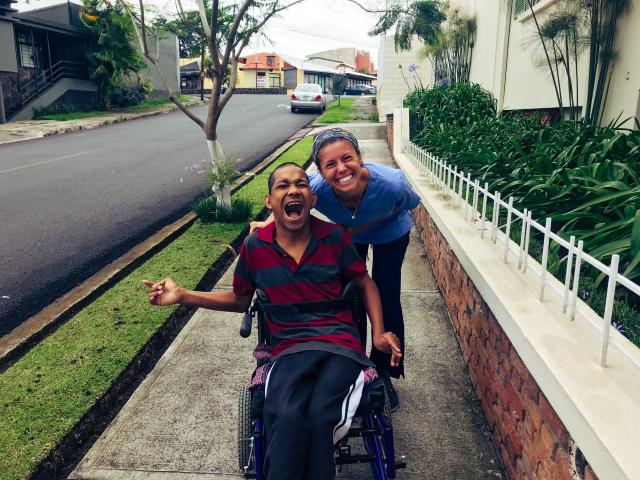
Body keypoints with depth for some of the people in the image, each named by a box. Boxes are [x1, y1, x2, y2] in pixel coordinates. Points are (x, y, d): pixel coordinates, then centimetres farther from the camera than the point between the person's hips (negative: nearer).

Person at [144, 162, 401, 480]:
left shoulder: (334, 237, 1)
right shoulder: (255, 247, 3)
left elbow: (365, 284, 16)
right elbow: (240, 300, 19)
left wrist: (379, 333, 3)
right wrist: (182, 296, 9)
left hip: (341, 346, 0)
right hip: (290, 350, 0)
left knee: (319, 418, -29)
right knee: (287, 417, -33)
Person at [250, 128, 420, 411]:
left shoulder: (391, 183, -43)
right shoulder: (315, 187, -39)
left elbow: (404, 206, -19)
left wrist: (357, 227, -25)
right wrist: (270, 222, -33)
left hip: (390, 234, -1)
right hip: (348, 234, 1)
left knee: (386, 300, 1)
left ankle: (383, 372, 23)